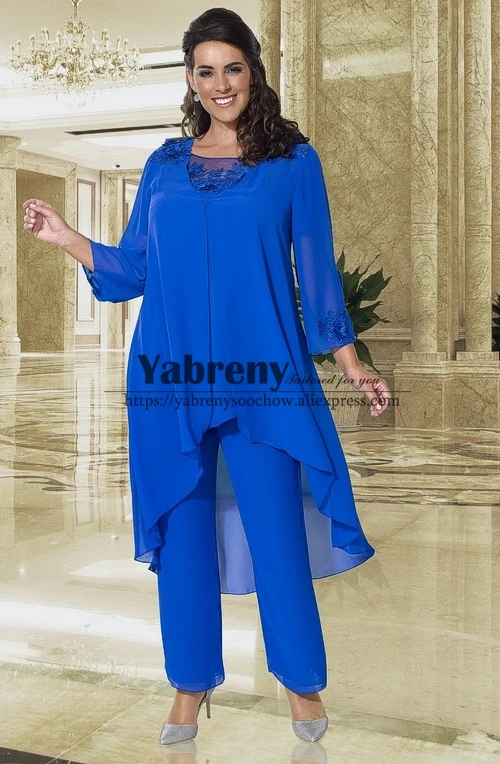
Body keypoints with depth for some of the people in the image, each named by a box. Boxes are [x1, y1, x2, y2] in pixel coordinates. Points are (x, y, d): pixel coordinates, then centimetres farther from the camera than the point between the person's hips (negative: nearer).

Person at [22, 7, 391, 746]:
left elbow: (316, 272, 4)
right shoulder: (165, 164, 11)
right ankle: (192, 684, 25)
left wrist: (351, 364, -1)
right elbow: (133, 269, 13)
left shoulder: (293, 160, 4)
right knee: (183, 530, 8)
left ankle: (303, 682, 22)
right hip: (173, 378, 3)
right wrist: (67, 236, 2)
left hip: (263, 379, -2)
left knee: (277, 530, 1)